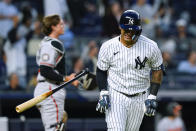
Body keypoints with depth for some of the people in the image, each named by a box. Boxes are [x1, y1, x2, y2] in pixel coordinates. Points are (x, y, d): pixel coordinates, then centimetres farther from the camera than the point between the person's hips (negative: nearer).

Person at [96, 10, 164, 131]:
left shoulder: (151, 47, -9)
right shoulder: (108, 47, -9)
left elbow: (158, 70, 3)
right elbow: (101, 71, 4)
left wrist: (152, 97, -3)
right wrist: (103, 93, -8)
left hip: (139, 98, 2)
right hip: (115, 97, -2)